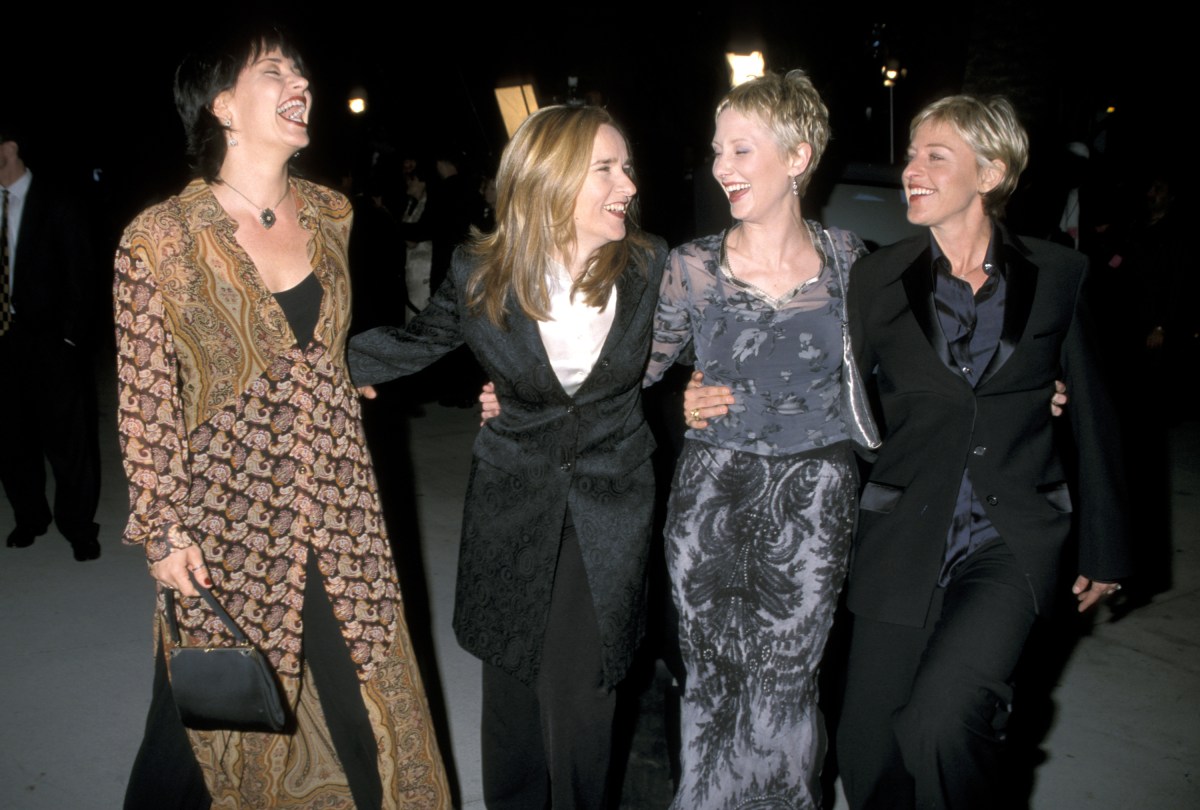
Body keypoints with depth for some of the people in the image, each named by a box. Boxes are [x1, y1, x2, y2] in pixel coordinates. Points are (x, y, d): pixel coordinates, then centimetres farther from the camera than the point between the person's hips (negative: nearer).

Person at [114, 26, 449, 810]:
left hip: (337, 502, 4)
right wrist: (163, 529, -7)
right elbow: (146, 398, -7)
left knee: (369, 692, 12)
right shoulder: (161, 237, -10)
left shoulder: (329, 212, 4)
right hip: (226, 510, -3)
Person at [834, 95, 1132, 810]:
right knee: (869, 750, 6)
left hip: (1012, 541, -1)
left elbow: (1092, 414, 7)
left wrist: (1105, 548, 11)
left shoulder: (1059, 275, 0)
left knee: (939, 722, -21)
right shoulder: (879, 278, 1)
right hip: (903, 541, 2)